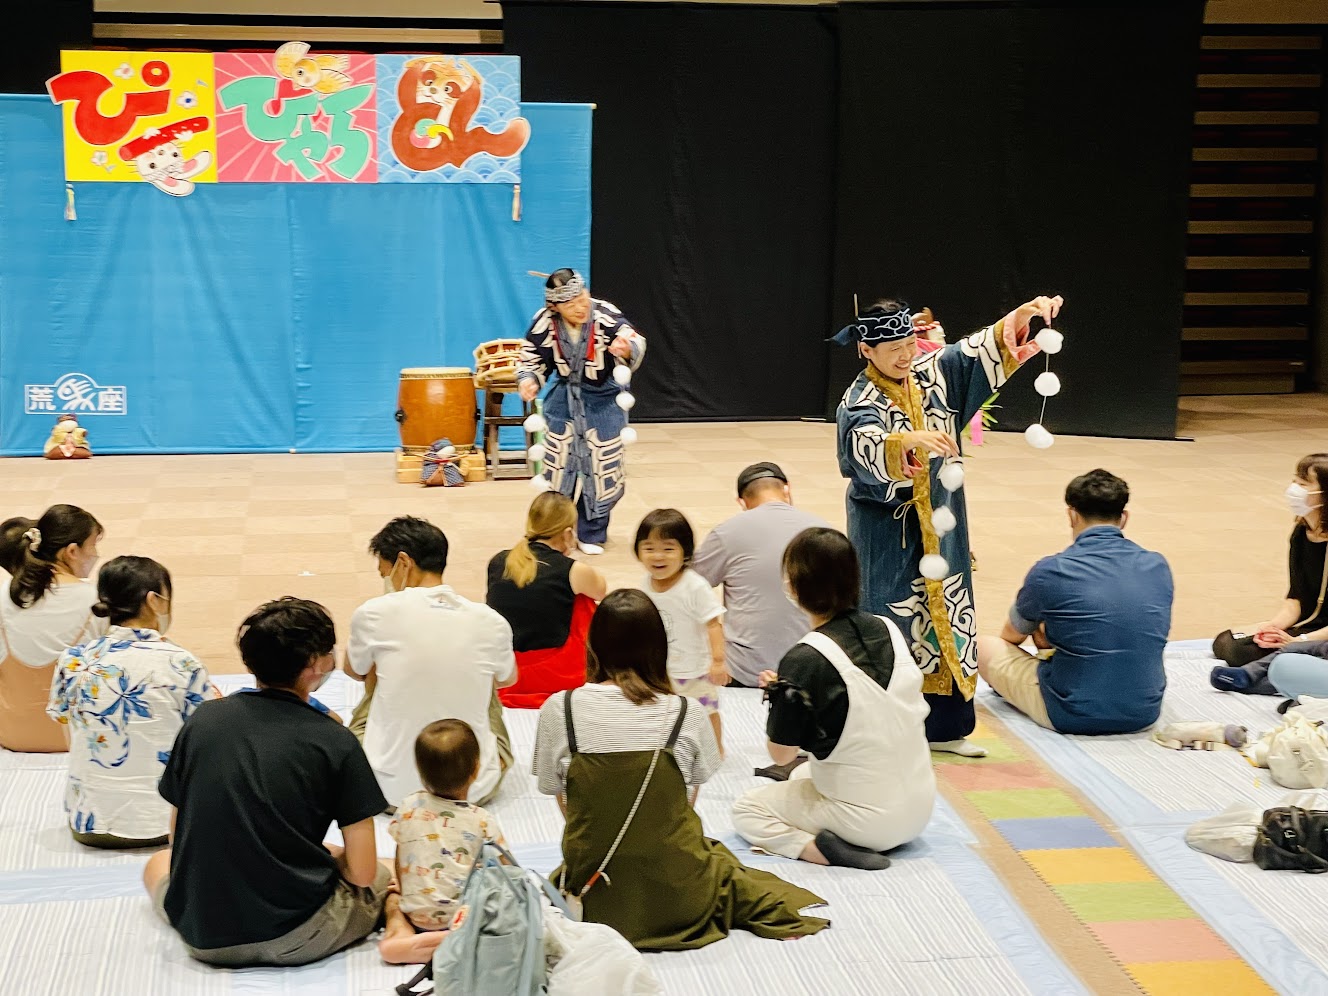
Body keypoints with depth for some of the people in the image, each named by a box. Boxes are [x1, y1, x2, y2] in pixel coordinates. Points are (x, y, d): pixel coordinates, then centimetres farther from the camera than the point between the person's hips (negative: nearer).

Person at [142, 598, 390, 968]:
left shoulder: (202, 719, 1)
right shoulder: (336, 743, -9)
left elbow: (178, 836, 11)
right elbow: (361, 872, -9)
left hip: (202, 936, 2)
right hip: (297, 939, -1)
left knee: (157, 864, 35)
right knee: (384, 875, 29)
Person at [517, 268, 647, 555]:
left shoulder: (605, 315, -26)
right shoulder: (544, 322, -18)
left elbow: (635, 341, -38)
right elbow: (531, 362, -4)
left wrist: (627, 350, -61)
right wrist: (527, 381, -25)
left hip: (602, 398, -2)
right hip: (565, 397, 2)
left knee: (600, 466, -1)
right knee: (558, 464, 4)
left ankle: (591, 533, 15)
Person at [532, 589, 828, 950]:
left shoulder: (559, 709, -9)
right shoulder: (686, 715, -9)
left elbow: (562, 800, 2)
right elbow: (687, 804, 4)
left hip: (597, 900, 0)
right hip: (676, 898, 0)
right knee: (719, 859, 35)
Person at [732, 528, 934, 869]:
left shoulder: (804, 661, -21)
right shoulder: (889, 630, -3)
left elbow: (781, 753, -13)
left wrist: (776, 694, 5)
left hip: (866, 820, -8)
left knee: (745, 810, 13)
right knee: (805, 773, 34)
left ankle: (824, 851, -8)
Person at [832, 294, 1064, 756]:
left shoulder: (933, 373, 3)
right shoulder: (859, 402, -14)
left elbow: (982, 350, -3)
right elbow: (869, 447, -34)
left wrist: (1022, 315, -21)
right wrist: (911, 440, -54)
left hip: (940, 525, 6)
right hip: (888, 532, -6)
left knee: (945, 617, 10)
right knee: (893, 622, -3)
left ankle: (944, 726, 20)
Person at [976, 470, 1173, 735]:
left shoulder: (1050, 572, -11)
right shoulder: (1158, 567, 0)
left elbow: (1013, 635, 11)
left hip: (1072, 715, -5)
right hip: (1145, 713, 5)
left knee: (983, 646, 16)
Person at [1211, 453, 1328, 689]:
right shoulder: (1301, 533, 6)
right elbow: (1295, 598, 8)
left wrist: (1301, 641, -26)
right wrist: (1273, 624, -12)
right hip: (1306, 626, 9)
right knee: (1225, 643, -4)